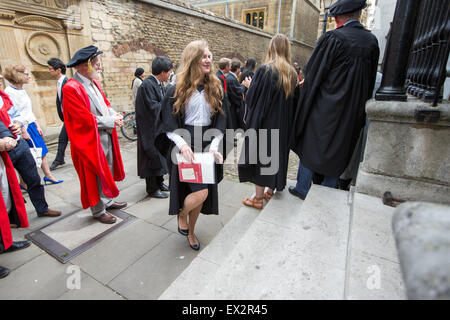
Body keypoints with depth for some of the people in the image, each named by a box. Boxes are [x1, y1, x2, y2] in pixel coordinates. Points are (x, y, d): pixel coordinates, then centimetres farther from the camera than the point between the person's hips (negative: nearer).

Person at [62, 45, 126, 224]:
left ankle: (108, 202, 35)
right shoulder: (71, 88, -18)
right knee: (95, 175, 4)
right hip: (90, 141, -8)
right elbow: (85, 119, -22)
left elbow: (105, 103, 14)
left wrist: (114, 114, -7)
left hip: (106, 136, 9)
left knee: (107, 170, 18)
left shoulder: (94, 83, 9)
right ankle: (98, 211, 20)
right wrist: (111, 121, -16)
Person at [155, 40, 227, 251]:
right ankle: (181, 214, 20)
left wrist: (214, 145, -11)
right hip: (184, 146, -4)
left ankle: (191, 231, 35)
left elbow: (220, 122, 4)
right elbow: (169, 125, -4)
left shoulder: (215, 88, 6)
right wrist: (182, 143, -21)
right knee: (200, 192, -16)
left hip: (207, 145, 4)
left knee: (202, 194, 9)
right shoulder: (177, 90, -3)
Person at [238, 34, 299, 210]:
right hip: (283, 125, 6)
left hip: (263, 123, -6)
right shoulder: (292, 73, 5)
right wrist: (285, 120, 17)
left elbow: (251, 96, -11)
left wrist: (249, 86, 8)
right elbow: (294, 101, 9)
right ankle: (271, 191, 30)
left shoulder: (265, 70, -14)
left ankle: (258, 198, 13)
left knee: (260, 155, 4)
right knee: (277, 153, 17)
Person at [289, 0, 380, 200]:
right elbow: (371, 81, 12)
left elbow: (312, 73, -10)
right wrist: (358, 106, 21)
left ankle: (302, 189, 20)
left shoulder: (332, 38, -13)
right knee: (338, 150, 15)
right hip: (353, 110, 6)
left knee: (310, 146, 9)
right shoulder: (372, 41, 5)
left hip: (324, 107, -5)